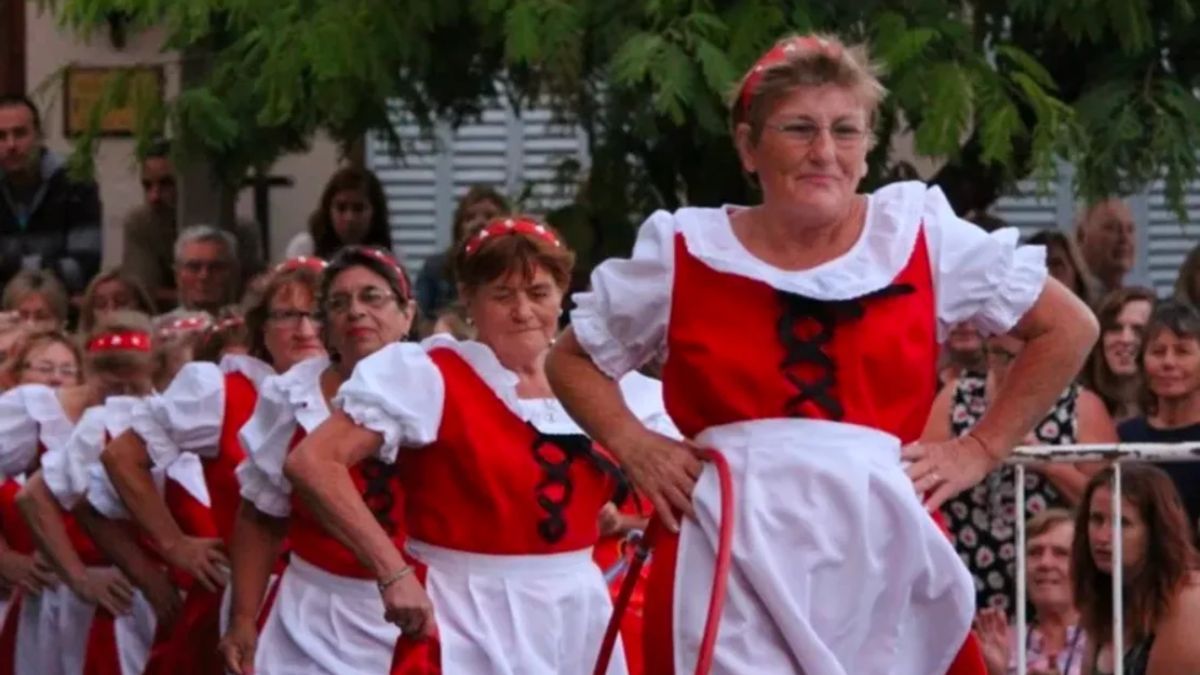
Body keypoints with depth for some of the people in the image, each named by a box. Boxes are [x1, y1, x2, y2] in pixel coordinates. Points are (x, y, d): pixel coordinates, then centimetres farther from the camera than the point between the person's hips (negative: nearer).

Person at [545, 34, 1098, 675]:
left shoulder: (920, 235, 7)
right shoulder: (684, 253, 7)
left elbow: (1069, 329, 16)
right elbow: (571, 360, 19)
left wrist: (981, 448, 8)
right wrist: (633, 446, 2)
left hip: (885, 553, 1)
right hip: (731, 559, -1)